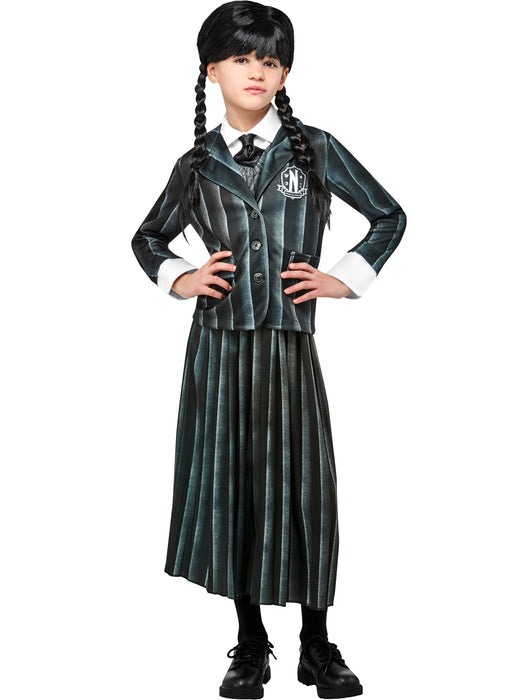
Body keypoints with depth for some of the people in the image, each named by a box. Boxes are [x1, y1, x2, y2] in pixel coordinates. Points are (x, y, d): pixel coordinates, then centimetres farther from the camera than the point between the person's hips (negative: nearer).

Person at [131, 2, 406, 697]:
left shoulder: (315, 150, 3)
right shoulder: (197, 164, 8)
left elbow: (390, 216, 12)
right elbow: (147, 238, 23)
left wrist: (346, 279, 3)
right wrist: (178, 279, 5)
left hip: (289, 346, -1)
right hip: (218, 346, 2)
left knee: (301, 488, 0)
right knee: (227, 487, 4)